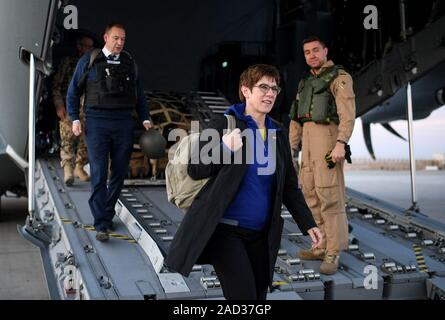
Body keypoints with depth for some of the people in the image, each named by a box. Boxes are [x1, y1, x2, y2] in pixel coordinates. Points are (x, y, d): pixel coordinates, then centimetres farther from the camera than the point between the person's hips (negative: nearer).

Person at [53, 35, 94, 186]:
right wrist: (59, 105, -8)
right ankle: (67, 169, -19)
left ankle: (79, 168, 17)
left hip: (87, 108, 4)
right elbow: (56, 85, 2)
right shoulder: (68, 61, 4)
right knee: (68, 137, -14)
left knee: (86, 139, 3)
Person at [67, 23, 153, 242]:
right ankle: (101, 225, -8)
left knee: (119, 173, 7)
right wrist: (75, 119, -2)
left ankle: (107, 215, 22)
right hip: (97, 124, -3)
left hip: (123, 125, 4)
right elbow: (73, 93, 8)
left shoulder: (129, 63, 14)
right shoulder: (89, 62, 5)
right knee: (99, 174, -9)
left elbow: (139, 95, 19)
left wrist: (145, 119, 8)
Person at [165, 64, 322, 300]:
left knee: (259, 294, 12)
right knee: (244, 294, -10)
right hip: (226, 230, -6)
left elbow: (289, 187, 15)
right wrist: (225, 148, -22)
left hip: (262, 235, 6)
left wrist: (308, 225, 8)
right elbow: (194, 170, -7)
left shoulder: (279, 135, 11)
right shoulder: (224, 125, -6)